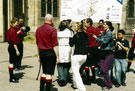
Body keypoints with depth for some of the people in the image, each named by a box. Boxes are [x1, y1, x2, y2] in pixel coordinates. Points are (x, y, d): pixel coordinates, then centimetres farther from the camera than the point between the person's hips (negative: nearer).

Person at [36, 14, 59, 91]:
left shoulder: (38, 29, 8)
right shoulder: (52, 30, -12)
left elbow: (38, 44, 14)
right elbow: (55, 45, -14)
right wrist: (57, 57, -8)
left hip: (42, 53, 6)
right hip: (50, 53, -6)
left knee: (44, 72, 17)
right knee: (49, 73, 0)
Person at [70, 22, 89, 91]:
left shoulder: (76, 35, -12)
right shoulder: (85, 35, 5)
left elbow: (71, 44, -3)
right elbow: (87, 44, 13)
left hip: (77, 55, -7)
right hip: (84, 55, 7)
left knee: (75, 72, 1)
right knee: (77, 70, 25)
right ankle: (75, 85, 31)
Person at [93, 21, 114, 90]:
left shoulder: (109, 33, -10)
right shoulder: (104, 33, 15)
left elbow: (104, 41, -20)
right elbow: (101, 41, 11)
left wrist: (96, 38, -12)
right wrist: (99, 36, -1)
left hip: (108, 54, -8)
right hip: (103, 53, 8)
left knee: (105, 70, -7)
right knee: (102, 70, 5)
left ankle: (108, 85, 7)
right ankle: (107, 84, 19)